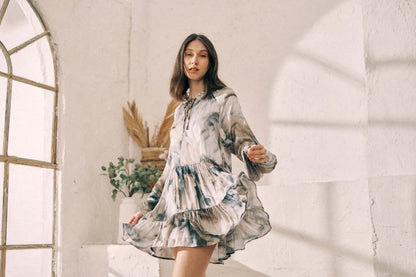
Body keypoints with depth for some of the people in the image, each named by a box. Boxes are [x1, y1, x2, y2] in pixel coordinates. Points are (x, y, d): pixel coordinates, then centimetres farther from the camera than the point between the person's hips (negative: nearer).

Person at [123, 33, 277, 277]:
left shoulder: (224, 98, 6)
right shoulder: (182, 108, 22)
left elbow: (241, 139, -1)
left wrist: (257, 155, -26)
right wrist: (147, 208, 23)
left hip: (207, 198, -6)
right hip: (178, 201, 6)